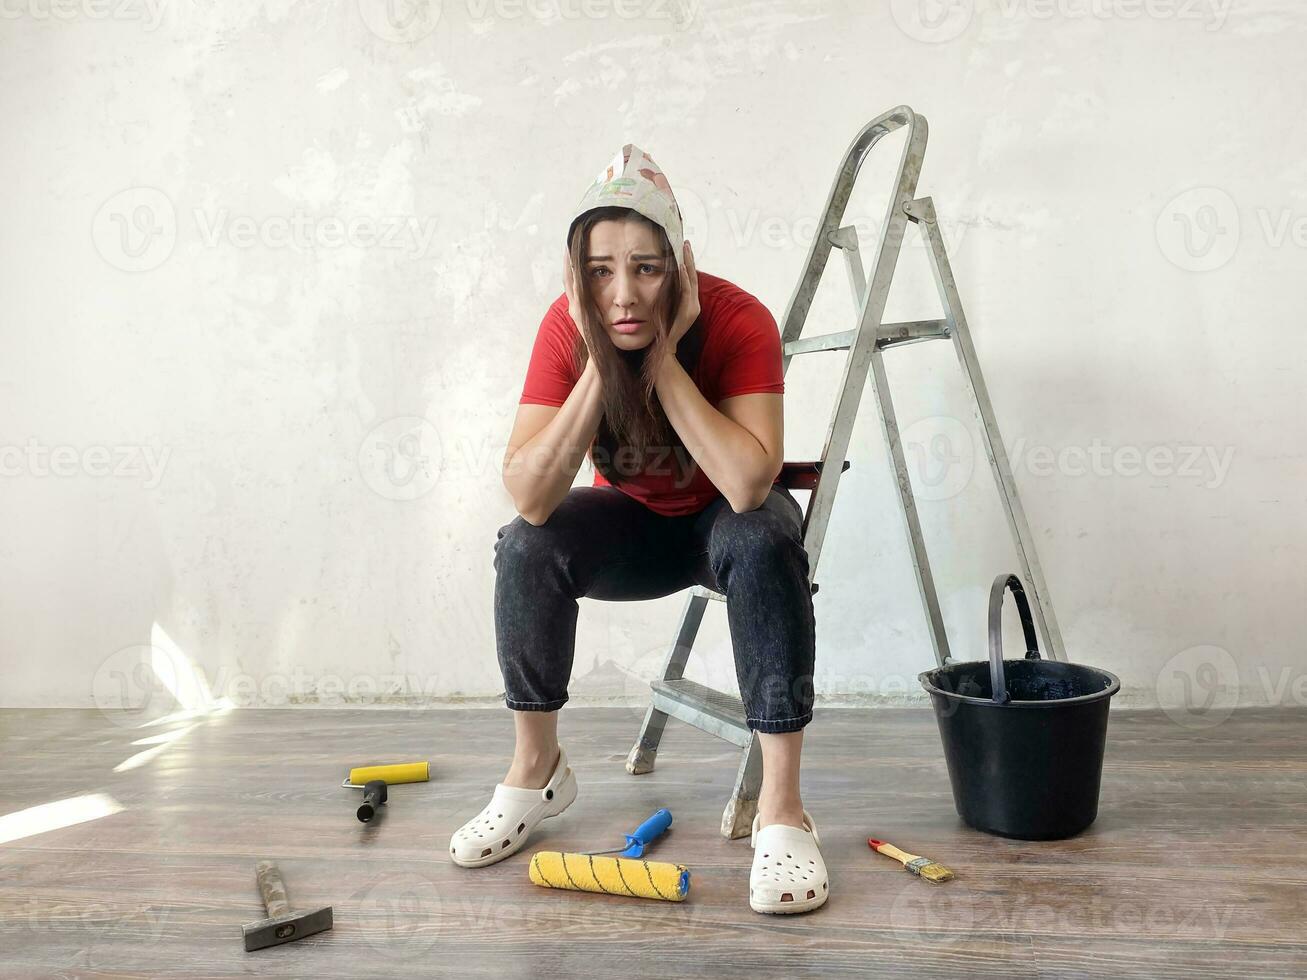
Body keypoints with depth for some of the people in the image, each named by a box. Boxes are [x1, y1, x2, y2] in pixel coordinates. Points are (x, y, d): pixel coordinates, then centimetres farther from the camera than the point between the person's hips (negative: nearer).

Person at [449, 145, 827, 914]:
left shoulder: (737, 320, -28)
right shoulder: (567, 329, -21)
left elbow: (749, 484, -41)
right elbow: (531, 497, -30)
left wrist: (663, 357, -39)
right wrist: (600, 362, -36)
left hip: (727, 520, -2)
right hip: (636, 524, 2)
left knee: (765, 540, -35)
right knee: (526, 548, -25)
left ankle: (783, 809, -27)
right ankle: (538, 769, -2)